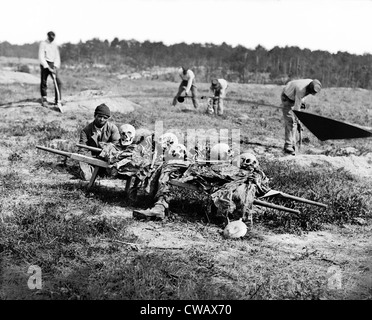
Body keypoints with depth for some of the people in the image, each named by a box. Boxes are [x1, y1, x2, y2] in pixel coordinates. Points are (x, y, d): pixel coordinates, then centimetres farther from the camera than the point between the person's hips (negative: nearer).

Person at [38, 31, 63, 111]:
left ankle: (58, 100, -1)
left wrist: (55, 66, -5)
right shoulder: (43, 44, -4)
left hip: (53, 64, 4)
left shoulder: (54, 45, 12)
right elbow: (41, 57, -12)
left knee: (58, 82, -6)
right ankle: (44, 100, 9)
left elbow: (57, 56, 11)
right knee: (43, 82, -3)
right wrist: (48, 67, -20)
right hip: (45, 64, -4)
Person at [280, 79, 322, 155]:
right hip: (287, 98, -7)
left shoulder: (312, 83, -17)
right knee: (290, 121, -16)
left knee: (294, 121, 5)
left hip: (295, 98, 8)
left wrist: (302, 102, 4)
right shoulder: (300, 90, -39)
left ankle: (292, 143, 10)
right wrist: (298, 120, -28)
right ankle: (288, 146, -18)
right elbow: (296, 107, -32)